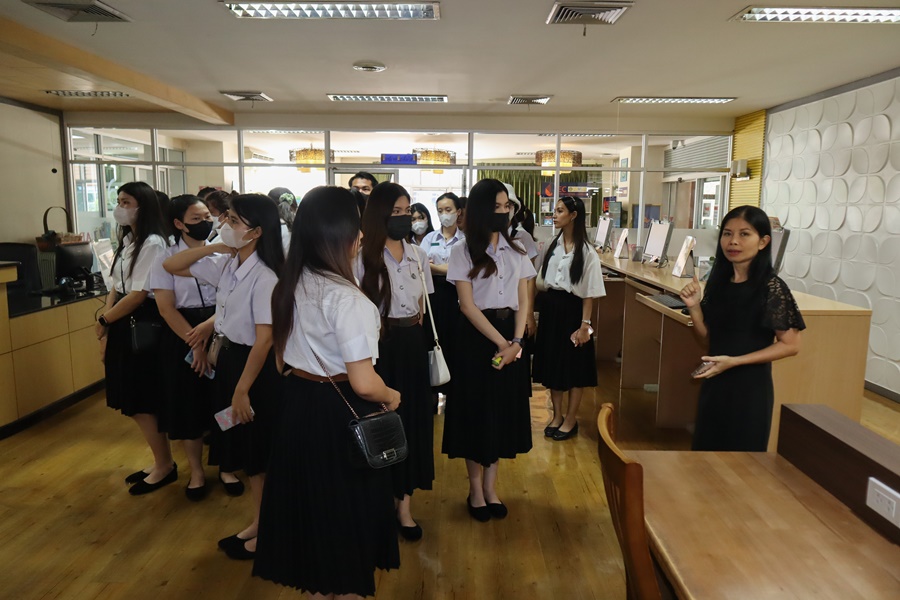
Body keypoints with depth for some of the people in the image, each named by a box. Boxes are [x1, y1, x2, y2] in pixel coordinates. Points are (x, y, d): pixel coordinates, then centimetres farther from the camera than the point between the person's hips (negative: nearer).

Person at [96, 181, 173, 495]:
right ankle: (160, 462, 26)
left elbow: (138, 295, -19)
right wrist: (106, 331, 4)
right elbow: (116, 288, 12)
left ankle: (165, 465, 17)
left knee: (143, 401, 0)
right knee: (135, 400, 13)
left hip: (143, 326, -9)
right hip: (122, 326, 9)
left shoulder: (153, 243, -16)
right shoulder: (127, 240, 14)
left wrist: (103, 320, -6)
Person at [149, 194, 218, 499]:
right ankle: (196, 471, 26)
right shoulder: (167, 258, -3)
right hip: (183, 337, -1)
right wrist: (196, 342, -15)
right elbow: (166, 308, -8)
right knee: (188, 403, 7)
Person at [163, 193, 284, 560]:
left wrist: (242, 390, -20)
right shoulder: (225, 265, 2)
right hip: (229, 358, 8)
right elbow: (171, 266, 12)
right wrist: (211, 247, -3)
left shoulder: (264, 278, -22)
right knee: (244, 450, 19)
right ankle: (258, 523, 37)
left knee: (260, 453, 8)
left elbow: (264, 339, -23)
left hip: (255, 366, -8)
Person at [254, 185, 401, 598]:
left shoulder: (288, 286, 2)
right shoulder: (346, 297, -24)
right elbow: (363, 383, -26)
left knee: (310, 505, 23)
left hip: (297, 407, 8)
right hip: (341, 415, -8)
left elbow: (282, 360, 12)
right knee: (346, 513, 13)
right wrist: (391, 397, -7)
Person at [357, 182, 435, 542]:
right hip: (379, 346, -5)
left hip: (412, 344, 5)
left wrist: (412, 333, 12)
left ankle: (404, 503, 21)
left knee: (412, 419, 8)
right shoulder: (363, 257, -9)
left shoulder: (418, 255, 8)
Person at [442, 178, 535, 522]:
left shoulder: (516, 252, 9)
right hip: (477, 336, -4)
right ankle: (475, 489, 19)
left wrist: (515, 342, -9)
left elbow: (523, 301, 5)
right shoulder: (463, 252, -4)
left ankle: (490, 486, 23)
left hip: (512, 336, 4)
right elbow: (467, 305, -10)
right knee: (476, 410, 3)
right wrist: (500, 342, -15)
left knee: (505, 409, 8)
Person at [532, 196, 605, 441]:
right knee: (552, 364, 12)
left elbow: (589, 294, -10)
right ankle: (557, 416, 27)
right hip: (550, 308, 6)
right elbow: (543, 281, 10)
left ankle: (570, 420, 20)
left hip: (572, 310, -5)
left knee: (574, 368, 6)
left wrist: (585, 325, -13)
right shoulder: (553, 246, 6)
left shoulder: (587, 252, -11)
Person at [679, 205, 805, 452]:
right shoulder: (718, 280, 1)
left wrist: (734, 361, -19)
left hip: (750, 385, -5)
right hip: (715, 382, 6)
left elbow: (790, 345, -12)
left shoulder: (772, 287, -15)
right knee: (707, 448, 18)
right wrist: (693, 306, -11)